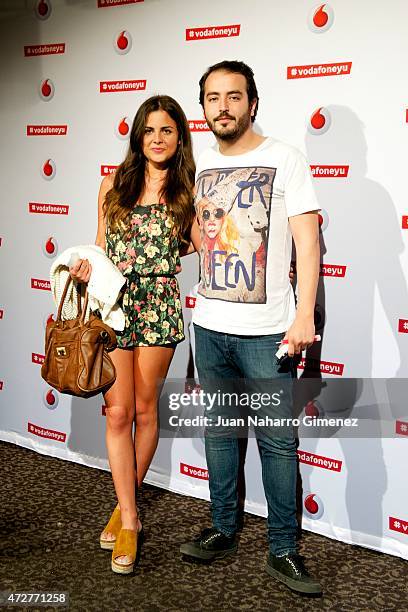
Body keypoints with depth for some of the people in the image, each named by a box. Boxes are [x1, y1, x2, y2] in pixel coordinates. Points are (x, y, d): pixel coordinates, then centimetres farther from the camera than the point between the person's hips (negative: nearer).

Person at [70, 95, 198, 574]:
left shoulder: (187, 190, 4)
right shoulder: (113, 185, 7)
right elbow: (101, 244, 11)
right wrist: (86, 267, -6)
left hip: (159, 306, 0)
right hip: (113, 303, 1)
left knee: (144, 410, 9)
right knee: (118, 413, 0)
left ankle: (125, 505, 27)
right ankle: (129, 519, 11)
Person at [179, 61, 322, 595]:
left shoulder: (284, 159, -4)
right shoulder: (202, 166, 12)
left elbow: (307, 240, -9)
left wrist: (305, 314, -19)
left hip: (265, 330, -5)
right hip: (209, 327, 5)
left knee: (276, 441, 0)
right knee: (219, 432, 14)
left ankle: (283, 550, 15)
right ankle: (224, 531, 29)